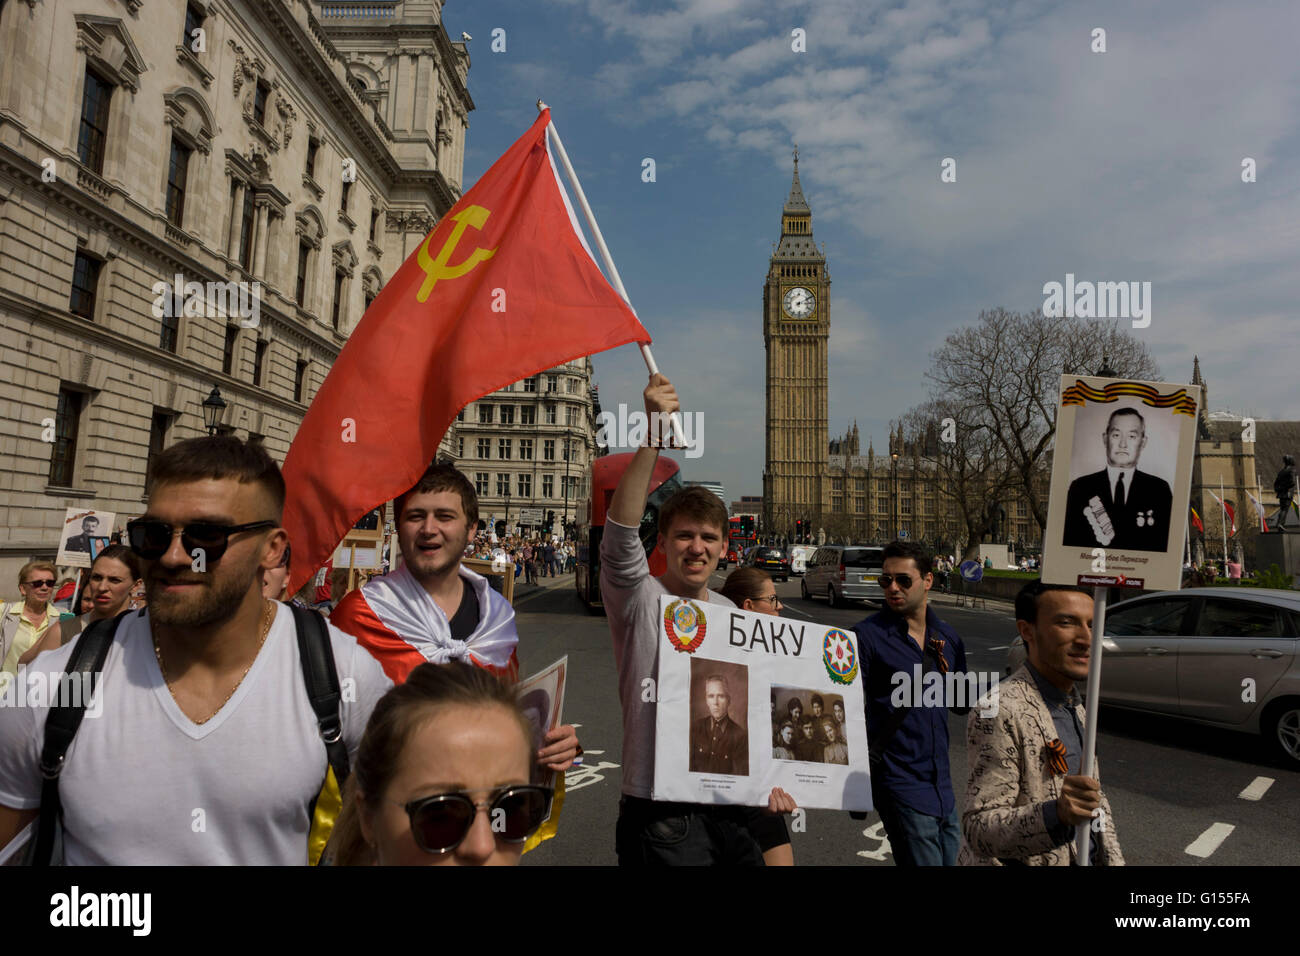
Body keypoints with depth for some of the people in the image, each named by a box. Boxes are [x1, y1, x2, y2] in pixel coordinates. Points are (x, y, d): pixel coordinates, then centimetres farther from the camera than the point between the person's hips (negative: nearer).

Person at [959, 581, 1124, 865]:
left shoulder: (1075, 706, 5)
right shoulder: (999, 712, -24)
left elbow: (1097, 799, 12)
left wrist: (1113, 859, -1)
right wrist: (1056, 813, -39)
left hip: (1083, 856, 7)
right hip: (1022, 862, -7)